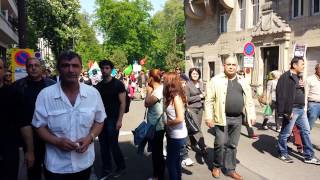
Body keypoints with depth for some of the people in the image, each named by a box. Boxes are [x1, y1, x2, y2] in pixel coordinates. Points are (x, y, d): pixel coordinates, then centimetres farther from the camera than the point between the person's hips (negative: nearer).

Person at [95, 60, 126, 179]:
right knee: (103, 146, 8)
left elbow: (122, 103, -10)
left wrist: (119, 120, -16)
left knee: (113, 145, 0)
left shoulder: (118, 84, -7)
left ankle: (121, 167, 21)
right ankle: (107, 170, 21)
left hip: (113, 119, -5)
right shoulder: (99, 86, 9)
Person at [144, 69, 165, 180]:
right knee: (155, 151, 20)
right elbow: (148, 104, 10)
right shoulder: (156, 89, 10)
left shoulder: (159, 89, -20)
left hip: (157, 127, -10)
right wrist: (150, 90, 7)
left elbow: (147, 103, -22)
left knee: (158, 152, 4)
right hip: (153, 126, 10)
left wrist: (149, 91, -11)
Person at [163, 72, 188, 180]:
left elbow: (180, 118, -26)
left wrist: (167, 123, -13)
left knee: (171, 162, 5)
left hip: (178, 135, -9)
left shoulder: (176, 97, -20)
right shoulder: (171, 97, 5)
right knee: (175, 161, 21)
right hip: (173, 134, 9)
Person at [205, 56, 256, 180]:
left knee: (232, 145, 12)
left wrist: (251, 115, 7)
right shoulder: (216, 80, -4)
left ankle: (230, 169, 26)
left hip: (237, 119, 4)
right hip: (222, 118, -4)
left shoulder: (242, 81, 11)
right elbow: (209, 100, -7)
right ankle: (217, 166, 24)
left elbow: (248, 100, 14)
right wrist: (209, 117, -11)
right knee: (220, 144, 1)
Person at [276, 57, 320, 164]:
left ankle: (309, 156, 21)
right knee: (285, 133, 5)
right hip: (291, 110, -9)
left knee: (306, 131, 12)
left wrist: (302, 86, 6)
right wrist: (286, 111, -24)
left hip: (301, 109, 10)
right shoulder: (286, 77, -15)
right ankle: (283, 154, 21)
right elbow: (281, 95, -22)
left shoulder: (298, 76, 15)